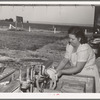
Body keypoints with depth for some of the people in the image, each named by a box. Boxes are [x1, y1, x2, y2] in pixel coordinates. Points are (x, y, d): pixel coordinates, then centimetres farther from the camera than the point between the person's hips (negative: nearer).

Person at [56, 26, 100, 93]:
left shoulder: (84, 49, -27)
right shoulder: (70, 45, -4)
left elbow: (78, 68, -28)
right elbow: (65, 60, -3)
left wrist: (61, 71, -31)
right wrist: (56, 70, -17)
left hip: (88, 75, -7)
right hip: (76, 73, 7)